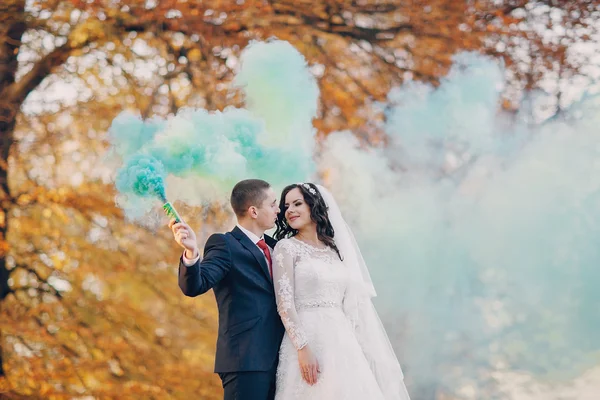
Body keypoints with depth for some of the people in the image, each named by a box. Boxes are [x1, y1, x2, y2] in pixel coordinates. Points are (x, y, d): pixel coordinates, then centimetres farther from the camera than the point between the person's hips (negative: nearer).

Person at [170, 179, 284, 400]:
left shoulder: (273, 246, 17)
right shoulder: (225, 245, -6)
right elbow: (194, 286, -20)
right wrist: (191, 253, -37)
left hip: (276, 360, 8)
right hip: (246, 360, -7)